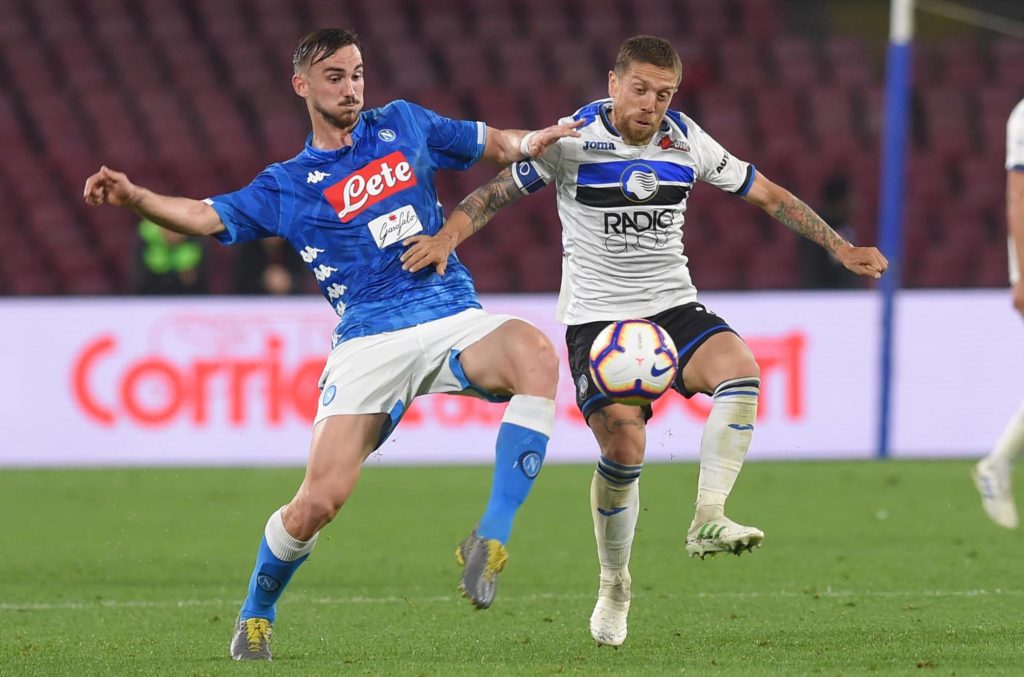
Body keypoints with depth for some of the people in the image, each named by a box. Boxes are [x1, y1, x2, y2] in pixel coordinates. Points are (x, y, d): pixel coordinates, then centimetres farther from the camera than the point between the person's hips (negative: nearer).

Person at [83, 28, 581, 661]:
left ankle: (491, 539, -28)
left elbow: (488, 142, 26)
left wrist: (530, 143, 3)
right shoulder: (287, 187, 11)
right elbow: (206, 216, 2)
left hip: (455, 321, 1)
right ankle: (257, 615, 17)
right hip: (370, 342, -1)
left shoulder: (403, 125, 17)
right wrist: (132, 196, -15)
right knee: (320, 499, -14)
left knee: (535, 353, -34)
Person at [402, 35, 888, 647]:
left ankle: (708, 521, -26)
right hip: (597, 315, -3)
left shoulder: (687, 141, 3)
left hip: (673, 305, 3)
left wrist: (840, 248, 8)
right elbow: (496, 193, -5)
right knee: (624, 444, -17)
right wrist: (447, 237, -23)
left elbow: (767, 194, 11)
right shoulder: (573, 141, -7)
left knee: (739, 367, -28)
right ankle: (614, 587, 5)